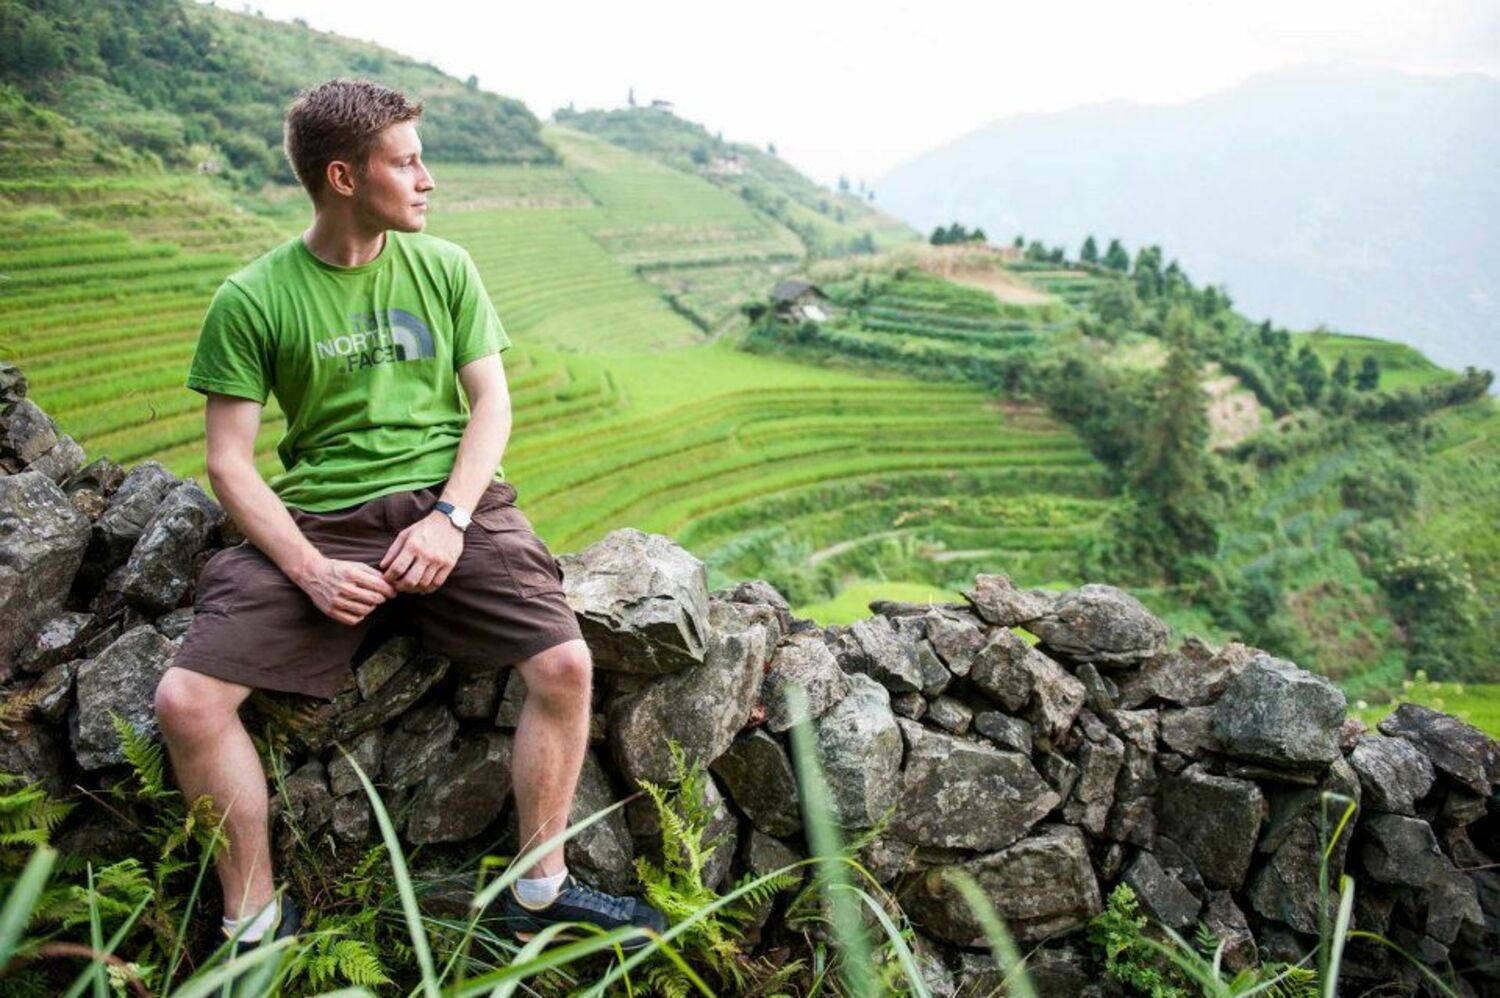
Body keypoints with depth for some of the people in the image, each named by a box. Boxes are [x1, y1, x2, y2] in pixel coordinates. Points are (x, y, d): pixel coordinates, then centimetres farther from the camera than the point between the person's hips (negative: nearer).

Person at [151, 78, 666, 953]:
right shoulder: (252, 301, -1)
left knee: (566, 666, -20)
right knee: (186, 699, -17)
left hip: (449, 500, 1)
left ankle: (540, 891, 2)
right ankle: (256, 921, 5)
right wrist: (309, 569, -16)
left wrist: (450, 517, -12)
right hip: (319, 520, 0)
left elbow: (492, 401, 4)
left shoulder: (444, 268, 5)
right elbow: (229, 461, -2)